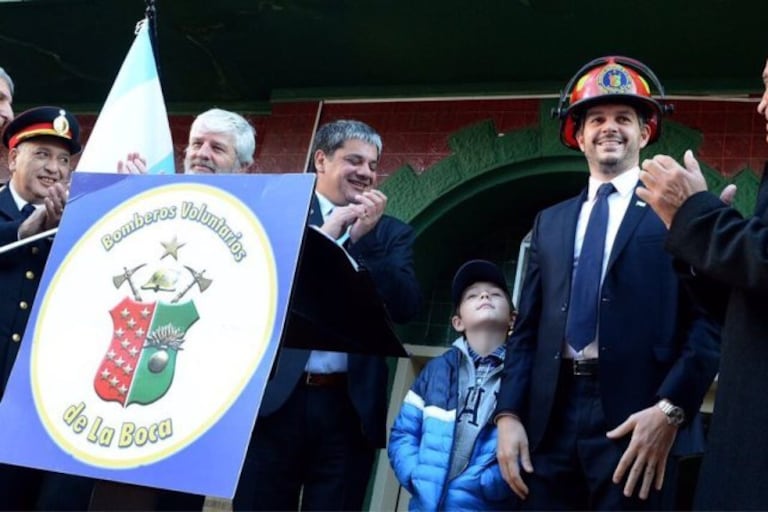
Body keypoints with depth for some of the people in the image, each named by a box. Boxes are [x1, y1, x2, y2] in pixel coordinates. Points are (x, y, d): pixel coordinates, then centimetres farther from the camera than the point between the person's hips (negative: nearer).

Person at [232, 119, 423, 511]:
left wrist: (363, 238, -9)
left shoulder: (391, 232, 12)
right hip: (274, 398, -1)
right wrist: (325, 235, -10)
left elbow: (406, 306, -1)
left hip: (349, 408, 2)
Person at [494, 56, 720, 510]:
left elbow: (710, 319, -4)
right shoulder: (550, 222, 19)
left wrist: (671, 409, -16)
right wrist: (510, 413, 2)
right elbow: (528, 328, 14)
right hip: (551, 422, 4)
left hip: (640, 419, -4)